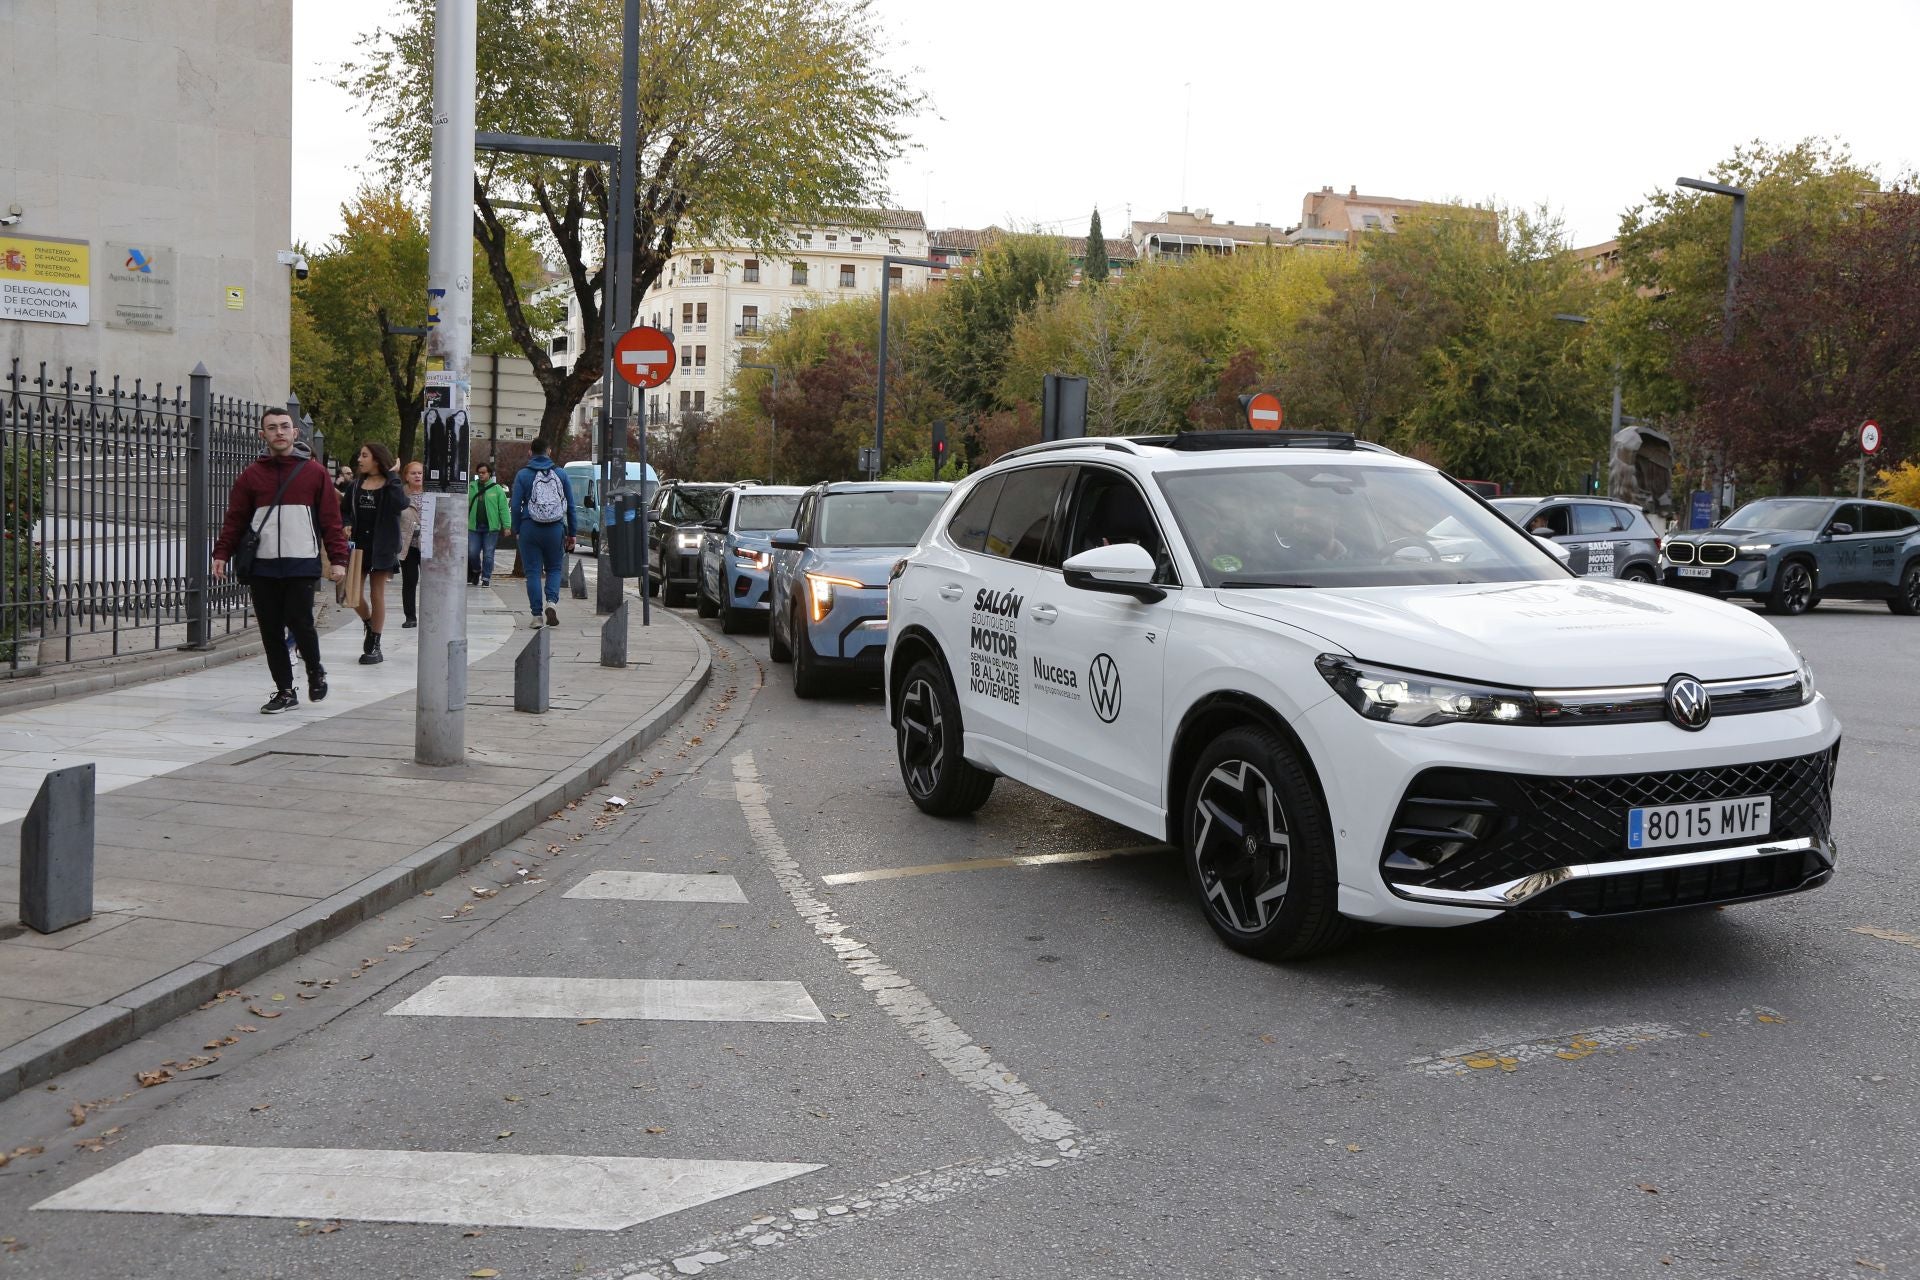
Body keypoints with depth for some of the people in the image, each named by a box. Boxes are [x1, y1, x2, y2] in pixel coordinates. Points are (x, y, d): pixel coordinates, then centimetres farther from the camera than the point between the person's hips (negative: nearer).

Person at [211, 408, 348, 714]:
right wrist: (221, 554, -1)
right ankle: (285, 691, 16)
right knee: (271, 632, 4)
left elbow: (331, 519, 3)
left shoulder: (314, 473, 5)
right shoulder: (251, 475, 9)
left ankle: (315, 671, 20)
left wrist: (338, 559, -4)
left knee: (300, 623, -9)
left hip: (302, 565, -2)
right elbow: (234, 518, 9)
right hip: (262, 567, 3)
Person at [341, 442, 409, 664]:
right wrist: (346, 526, -3)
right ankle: (370, 625, 30)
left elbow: (401, 504, -25)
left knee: (377, 594, 3)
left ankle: (374, 647, 11)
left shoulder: (390, 485, -4)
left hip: (381, 545, -4)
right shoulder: (357, 484, 8)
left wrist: (391, 476, -19)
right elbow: (343, 510, 18)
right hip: (358, 544, 4)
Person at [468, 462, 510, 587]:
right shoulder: (471, 487, 9)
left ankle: (486, 578, 10)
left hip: (491, 527, -2)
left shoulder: (497, 489, 2)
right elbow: (465, 506, 9)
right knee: (472, 553, 2)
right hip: (474, 527, 2)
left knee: (488, 555, 1)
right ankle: (476, 572, 27)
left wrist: (506, 525, -8)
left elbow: (504, 509, -1)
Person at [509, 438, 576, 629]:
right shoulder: (561, 474, 4)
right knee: (555, 568, 14)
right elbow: (570, 505, 6)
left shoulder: (522, 474, -1)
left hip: (530, 528, -1)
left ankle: (536, 616, 0)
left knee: (533, 572, 4)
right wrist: (571, 533, 12)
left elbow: (516, 506, -4)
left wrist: (516, 530, 6)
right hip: (555, 529, 1)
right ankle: (552, 602, -10)